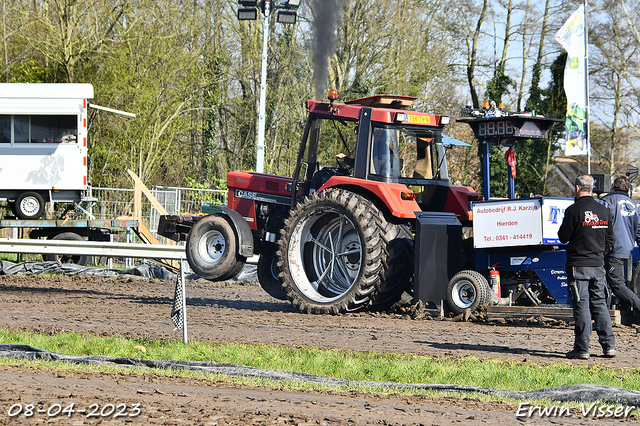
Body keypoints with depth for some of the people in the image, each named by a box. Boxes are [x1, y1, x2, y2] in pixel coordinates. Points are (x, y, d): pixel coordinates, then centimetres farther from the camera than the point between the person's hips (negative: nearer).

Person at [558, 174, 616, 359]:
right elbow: (609, 240, 13)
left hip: (578, 265, -5)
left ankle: (582, 349, -3)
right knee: (600, 304, 11)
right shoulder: (604, 211, 7)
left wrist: (562, 229, 11)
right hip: (598, 265, 5)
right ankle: (609, 345, 7)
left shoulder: (573, 210, -12)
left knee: (581, 306, -3)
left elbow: (563, 238, -8)